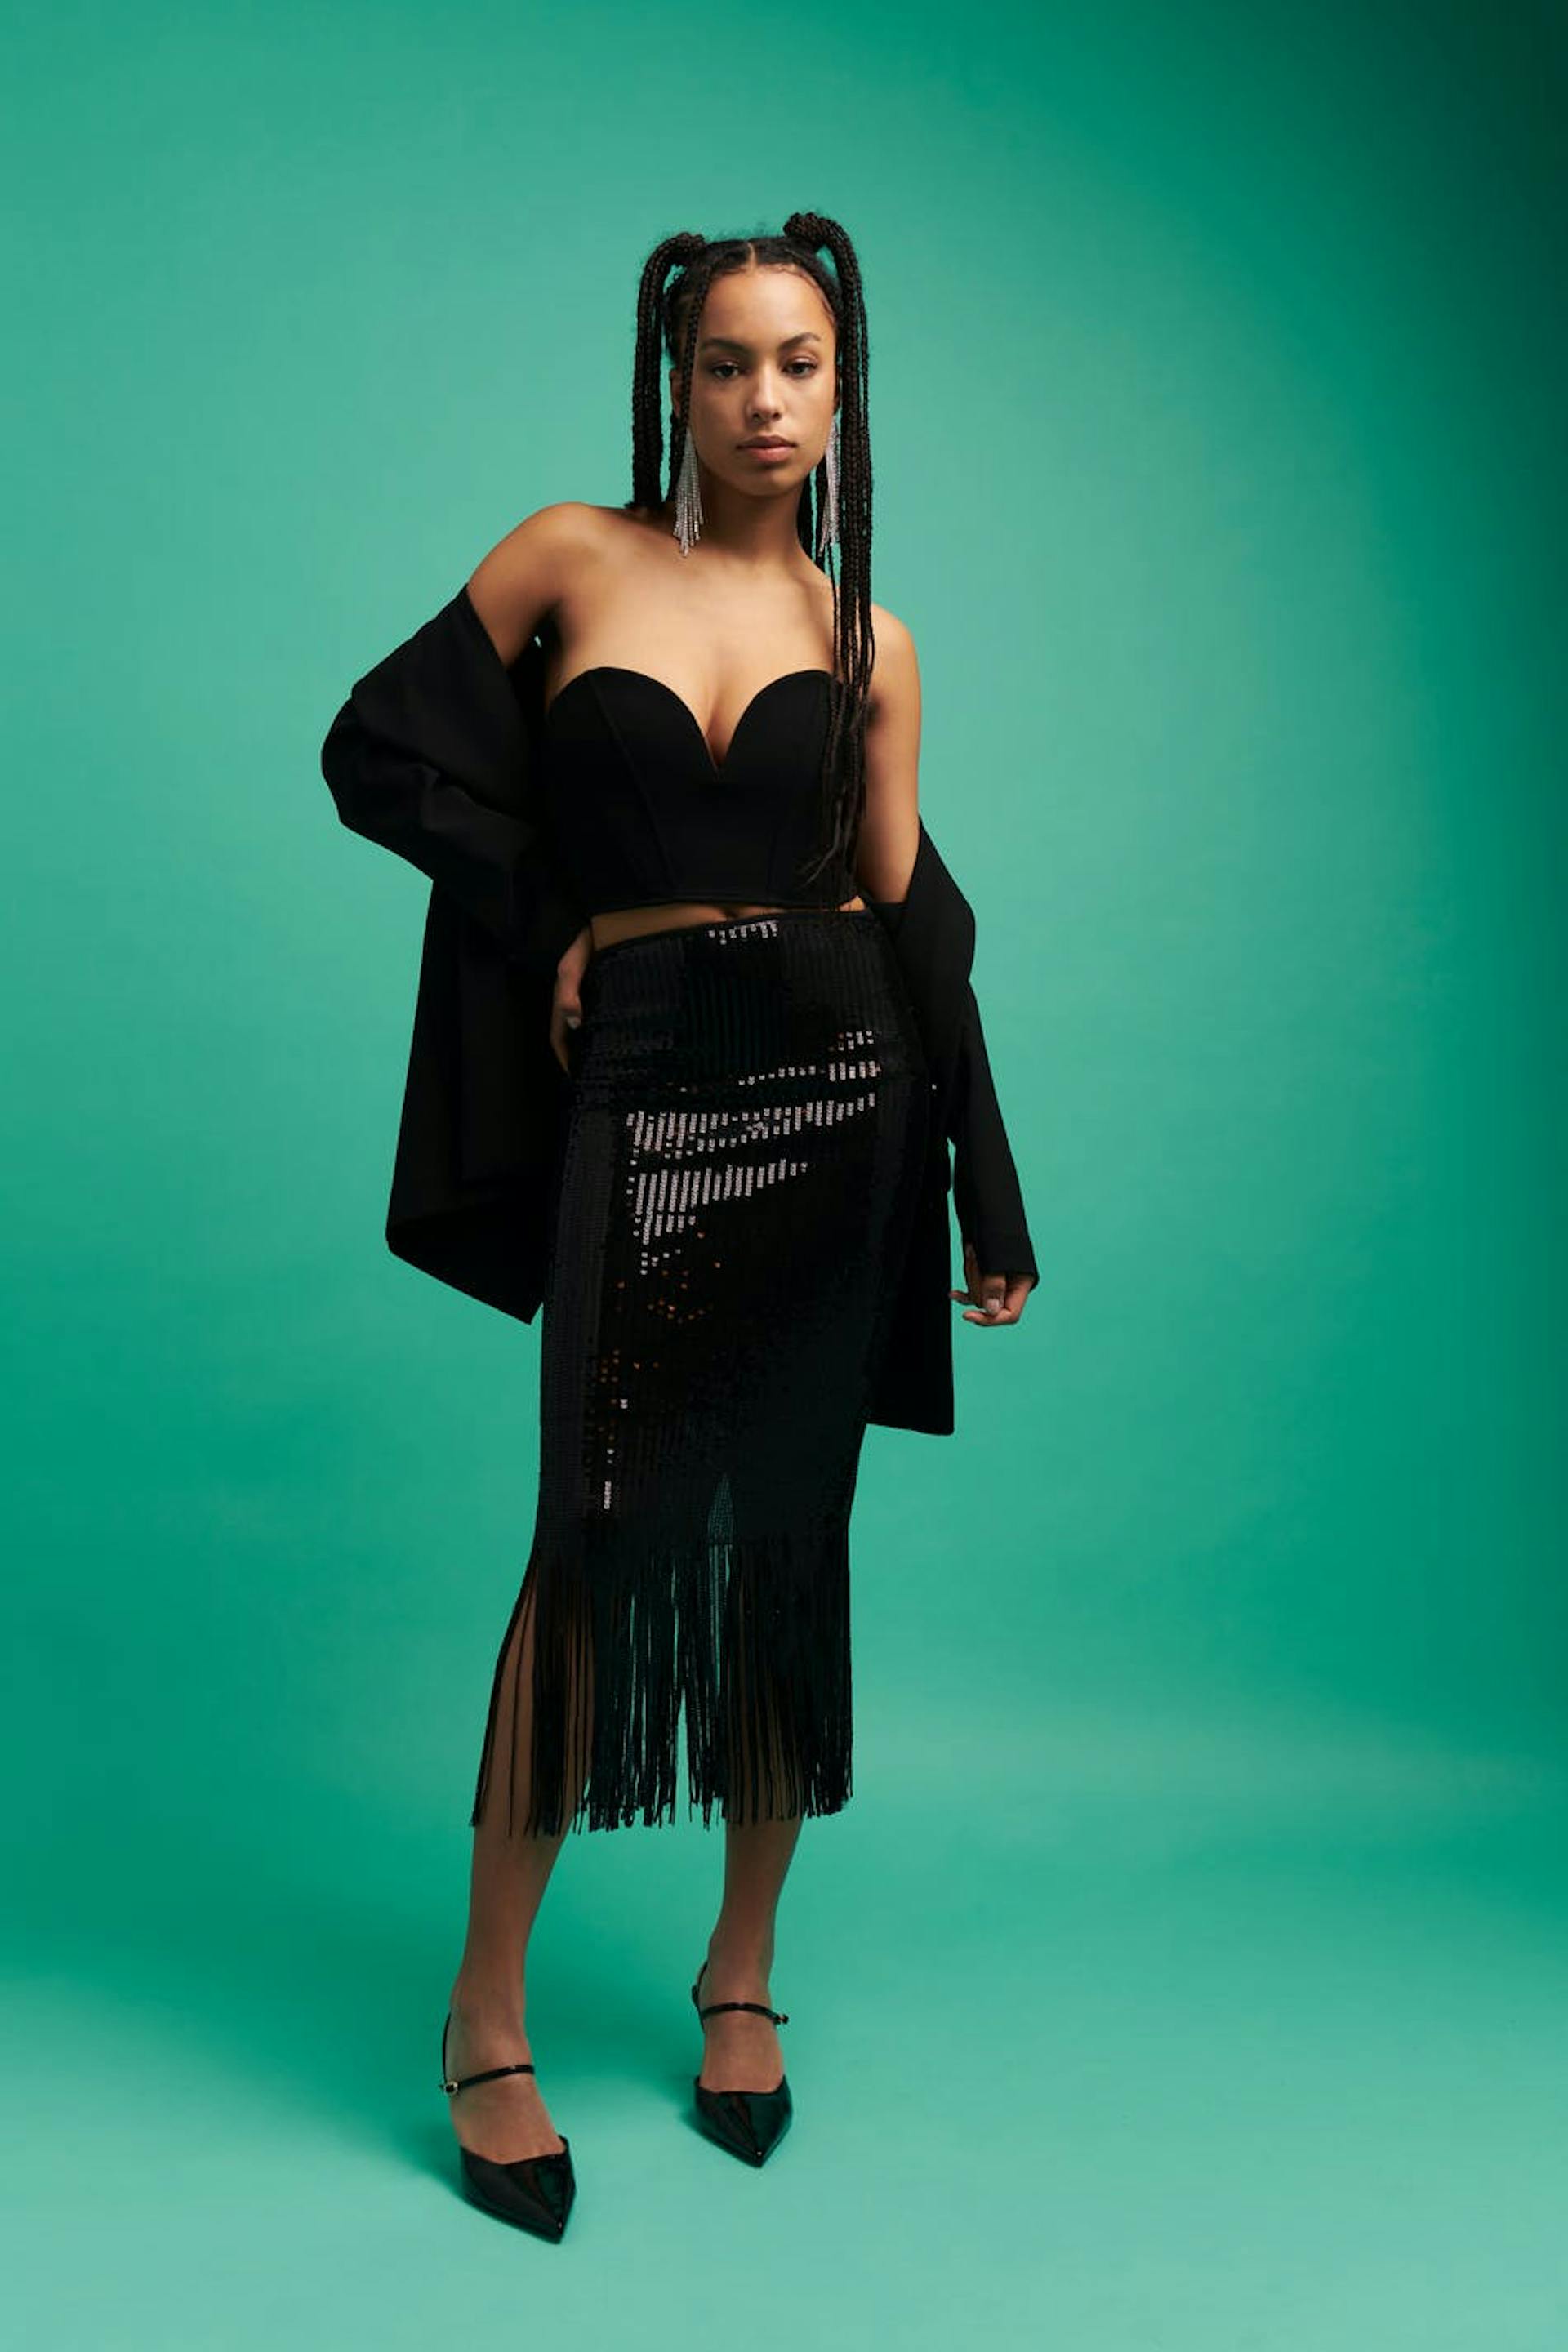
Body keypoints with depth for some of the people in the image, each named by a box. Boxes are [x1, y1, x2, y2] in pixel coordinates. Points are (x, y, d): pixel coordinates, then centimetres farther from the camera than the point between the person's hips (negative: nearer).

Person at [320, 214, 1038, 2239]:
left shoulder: (869, 642, 10)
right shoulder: (572, 555, 5)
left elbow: (913, 923, 10)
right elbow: (375, 749, 6)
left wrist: (994, 1202, 8)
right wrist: (551, 911, 0)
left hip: (838, 1089, 2)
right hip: (642, 1093, -2)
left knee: (786, 1539, 7)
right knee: (600, 1539, -5)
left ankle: (743, 1972, 25)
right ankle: (488, 2014, 10)